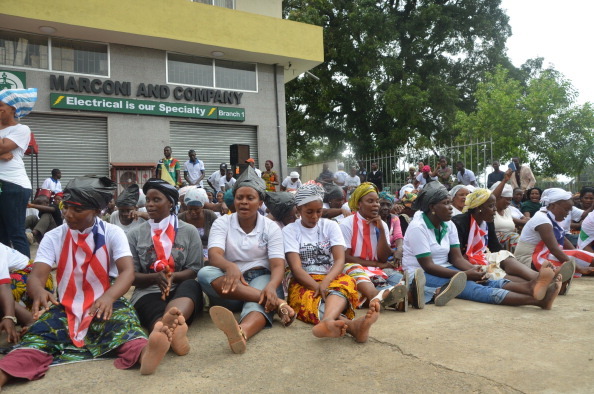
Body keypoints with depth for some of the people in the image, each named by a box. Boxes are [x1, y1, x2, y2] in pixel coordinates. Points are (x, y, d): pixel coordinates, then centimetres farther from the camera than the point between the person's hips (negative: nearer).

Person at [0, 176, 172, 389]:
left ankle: (144, 354, -64)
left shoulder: (113, 233, -3)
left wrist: (109, 296, -39)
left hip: (103, 305, -2)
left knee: (123, 317, -35)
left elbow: (127, 271, -17)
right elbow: (36, 275, -10)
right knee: (41, 330, -29)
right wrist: (39, 291, -37)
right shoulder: (53, 237, 2)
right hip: (65, 307, 2)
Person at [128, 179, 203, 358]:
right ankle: (174, 328, -74)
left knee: (191, 285, -36)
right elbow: (131, 275, 6)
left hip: (181, 290, 1)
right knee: (156, 312, -37)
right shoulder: (135, 234, 10)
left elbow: (195, 270, 4)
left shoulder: (189, 231, 9)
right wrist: (155, 277, -16)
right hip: (148, 292, -1)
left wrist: (173, 276, -18)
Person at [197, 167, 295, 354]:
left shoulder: (271, 227, 4)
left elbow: (278, 265, -8)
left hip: (261, 279, -1)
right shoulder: (222, 223, 5)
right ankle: (277, 303, -39)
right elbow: (214, 255, -13)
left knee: (258, 303, -36)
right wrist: (231, 267, -38)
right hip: (229, 285, 1)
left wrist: (271, 287, -33)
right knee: (205, 273, -31)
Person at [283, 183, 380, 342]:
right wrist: (317, 286, -27)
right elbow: (296, 267, -8)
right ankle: (352, 325, -67)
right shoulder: (290, 230, 4)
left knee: (347, 282, -36)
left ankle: (328, 322, -68)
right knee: (308, 299, -38)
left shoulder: (330, 226, 10)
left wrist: (325, 282, -26)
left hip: (331, 278, 2)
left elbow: (340, 260, -5)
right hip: (304, 282, -1)